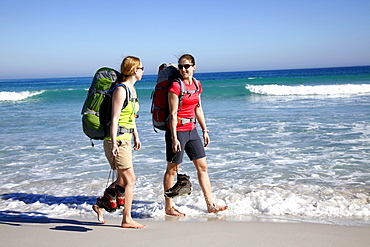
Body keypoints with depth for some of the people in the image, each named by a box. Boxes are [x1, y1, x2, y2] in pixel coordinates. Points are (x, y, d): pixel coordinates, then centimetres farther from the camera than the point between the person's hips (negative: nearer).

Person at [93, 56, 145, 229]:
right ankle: (127, 220, 8)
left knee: (122, 180, 15)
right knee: (130, 180, -3)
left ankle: (100, 205, 30)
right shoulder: (121, 90, -14)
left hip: (126, 139, 9)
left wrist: (136, 136, 24)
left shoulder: (132, 89, 15)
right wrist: (114, 143, -21)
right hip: (117, 139, -9)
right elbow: (114, 119, -18)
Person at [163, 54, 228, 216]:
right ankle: (169, 207, 15)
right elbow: (173, 114, -15)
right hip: (177, 130, -7)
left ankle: (210, 205, 16)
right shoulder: (175, 86, -13)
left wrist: (205, 130, 15)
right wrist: (174, 138, -18)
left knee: (202, 167, 8)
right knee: (172, 169, 3)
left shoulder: (197, 85, 8)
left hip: (192, 130, 7)